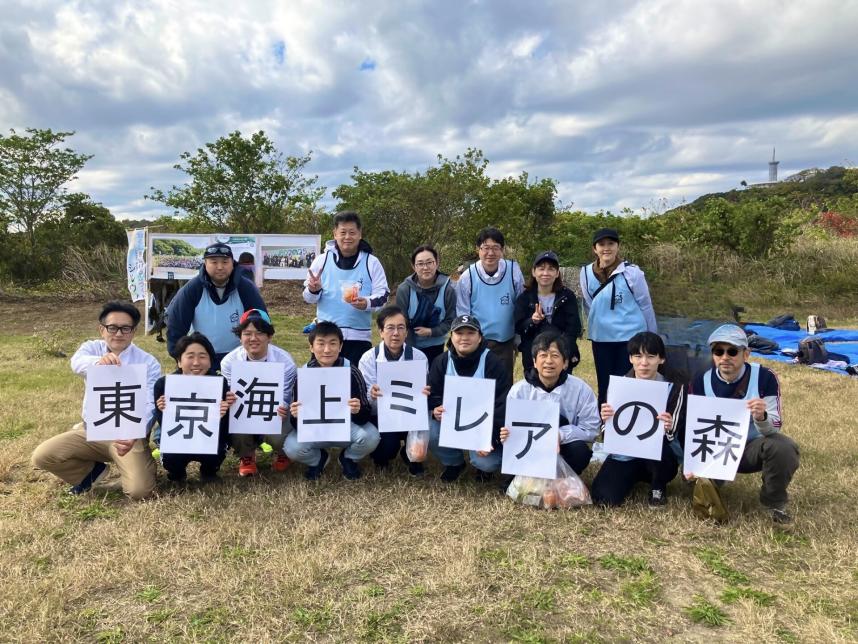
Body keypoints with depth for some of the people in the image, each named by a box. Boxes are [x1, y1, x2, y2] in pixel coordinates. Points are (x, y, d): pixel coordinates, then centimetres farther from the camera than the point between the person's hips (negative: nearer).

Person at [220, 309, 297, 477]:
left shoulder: (285, 362, -20)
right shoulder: (229, 362, -15)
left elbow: (282, 401, -17)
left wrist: (278, 410, -42)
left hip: (275, 412, -1)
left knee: (277, 437, -32)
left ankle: (281, 453, 11)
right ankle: (246, 456, 6)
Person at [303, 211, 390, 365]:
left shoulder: (371, 262, 2)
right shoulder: (322, 260, 4)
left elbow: (382, 296, 1)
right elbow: (309, 298, 8)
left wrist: (367, 303, -21)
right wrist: (313, 290, -16)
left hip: (358, 337, 0)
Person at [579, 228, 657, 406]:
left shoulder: (632, 272, -10)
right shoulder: (586, 273, -1)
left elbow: (646, 306, -2)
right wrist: (598, 325, 12)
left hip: (630, 337, -3)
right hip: (600, 339, 3)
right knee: (604, 386, 11)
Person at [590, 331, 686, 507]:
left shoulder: (674, 388, -8)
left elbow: (672, 434, -14)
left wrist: (668, 429, -37)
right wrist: (607, 421, -27)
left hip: (661, 459, -1)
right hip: (625, 454, 2)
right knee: (602, 497, -21)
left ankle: (658, 489, -3)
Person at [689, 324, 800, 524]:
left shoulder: (765, 377, -16)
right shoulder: (701, 382, -11)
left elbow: (772, 430, -18)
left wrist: (761, 417, -42)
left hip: (752, 447, 0)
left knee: (784, 447, -31)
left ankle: (774, 503, -4)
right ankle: (708, 487, 12)